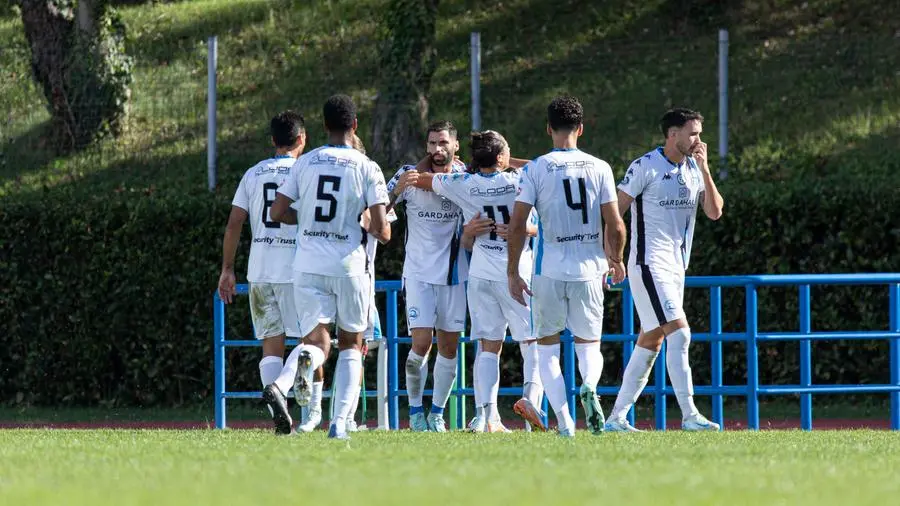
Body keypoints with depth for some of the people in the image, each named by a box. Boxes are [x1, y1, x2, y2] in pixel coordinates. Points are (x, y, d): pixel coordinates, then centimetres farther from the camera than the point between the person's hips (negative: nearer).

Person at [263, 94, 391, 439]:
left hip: (308, 265, 2)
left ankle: (280, 384, -31)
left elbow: (278, 212, 3)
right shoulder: (366, 168, -4)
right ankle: (339, 422, 3)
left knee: (316, 341, 3)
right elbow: (381, 230, -10)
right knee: (351, 343, 14)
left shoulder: (306, 163, 4)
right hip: (348, 266, -2)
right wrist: (377, 230, 15)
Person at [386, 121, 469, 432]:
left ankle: (437, 412, 17)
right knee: (421, 343, -11)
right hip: (419, 274, -3)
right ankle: (415, 410, 6)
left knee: (449, 347, 4)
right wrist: (398, 189, -27)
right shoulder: (410, 175, -6)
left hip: (455, 274, 3)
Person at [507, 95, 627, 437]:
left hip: (549, 271, -1)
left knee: (547, 349, 12)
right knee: (589, 345, 15)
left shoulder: (535, 170, -4)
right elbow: (615, 226, 0)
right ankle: (589, 387, -18)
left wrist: (513, 273, 2)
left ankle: (564, 421, -1)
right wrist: (616, 261, 18)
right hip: (589, 271, 1)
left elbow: (517, 225, -7)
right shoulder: (599, 169, 0)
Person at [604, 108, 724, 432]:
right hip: (649, 264, -8)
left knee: (651, 343, 9)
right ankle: (689, 415, -16)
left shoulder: (694, 169, 10)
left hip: (676, 267, 8)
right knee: (679, 333, -16)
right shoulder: (645, 167, -10)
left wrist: (704, 169, -7)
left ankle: (617, 418, 14)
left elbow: (715, 212, 1)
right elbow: (614, 213, -7)